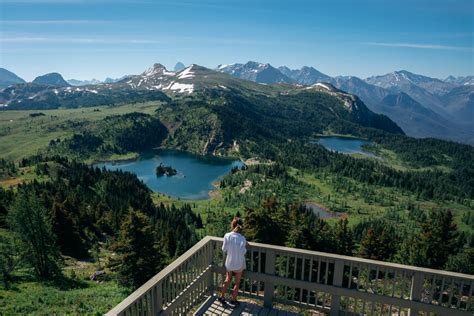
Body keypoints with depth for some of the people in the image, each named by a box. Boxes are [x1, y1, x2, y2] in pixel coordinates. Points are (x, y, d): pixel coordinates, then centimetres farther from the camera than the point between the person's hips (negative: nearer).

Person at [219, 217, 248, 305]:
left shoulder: (227, 236, -15)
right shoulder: (242, 238, -22)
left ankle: (222, 297, 33)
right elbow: (242, 252, -23)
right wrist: (246, 246, -7)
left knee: (227, 280, 25)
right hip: (239, 264, -2)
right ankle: (233, 300, 29)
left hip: (229, 263, 3)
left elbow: (224, 249, -6)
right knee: (237, 283, 18)